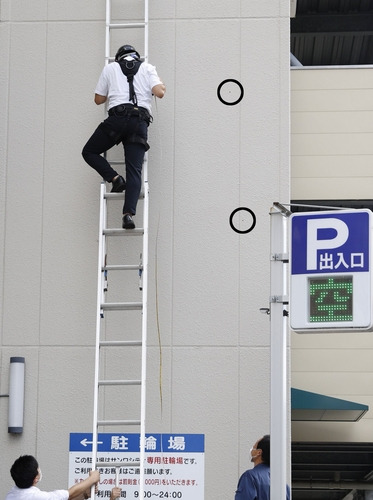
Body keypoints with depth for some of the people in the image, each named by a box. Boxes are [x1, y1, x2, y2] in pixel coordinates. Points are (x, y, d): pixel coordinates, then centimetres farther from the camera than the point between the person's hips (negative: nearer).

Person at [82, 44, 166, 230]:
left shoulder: (110, 68, 19)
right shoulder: (147, 68, 18)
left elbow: (99, 99, 21)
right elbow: (159, 92, 4)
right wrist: (163, 86, 28)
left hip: (117, 118, -1)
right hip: (140, 122, 1)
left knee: (89, 152, 18)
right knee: (135, 171, -3)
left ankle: (114, 178, -3)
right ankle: (129, 213, -19)